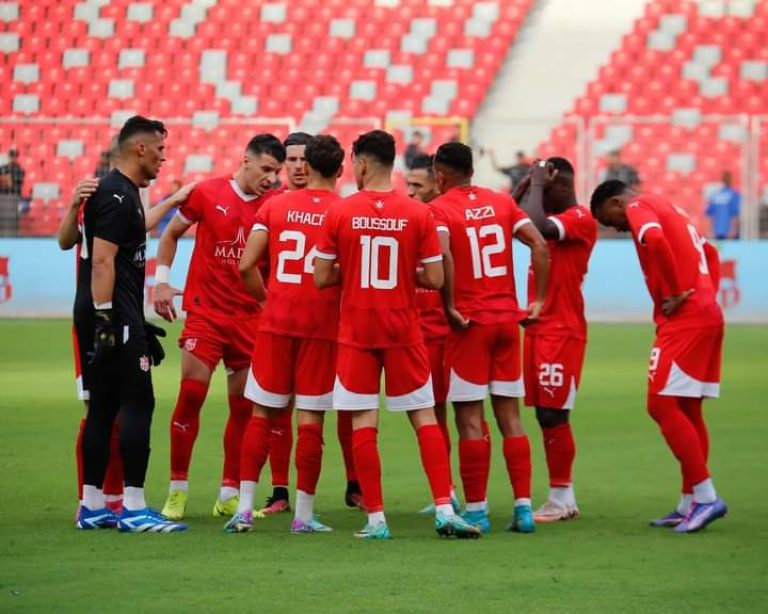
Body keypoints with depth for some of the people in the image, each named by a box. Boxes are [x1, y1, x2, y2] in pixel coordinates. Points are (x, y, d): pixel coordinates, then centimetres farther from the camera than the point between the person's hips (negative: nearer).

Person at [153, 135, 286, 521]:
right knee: (190, 396, -7)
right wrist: (161, 281, 3)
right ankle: (177, 490, 3)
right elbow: (171, 234, 10)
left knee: (243, 407, 3)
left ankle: (229, 494, 13)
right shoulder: (207, 194, -2)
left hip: (250, 317, 2)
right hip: (205, 312, -2)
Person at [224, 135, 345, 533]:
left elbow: (246, 265, -1)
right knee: (310, 418, 2)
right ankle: (304, 513, 3)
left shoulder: (275, 206, 3)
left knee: (261, 414, 8)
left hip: (276, 321, 2)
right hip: (322, 323, -2)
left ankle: (244, 508, 2)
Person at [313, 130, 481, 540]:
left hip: (356, 332, -1)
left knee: (363, 424, 3)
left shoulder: (339, 213, -6)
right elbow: (435, 279, -3)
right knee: (425, 418, 6)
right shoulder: (418, 214, -4)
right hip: (404, 331, 1)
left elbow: (321, 278, -4)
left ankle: (375, 519, 1)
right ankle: (444, 510, -1)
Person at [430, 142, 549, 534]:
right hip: (508, 318, 5)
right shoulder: (502, 203, 9)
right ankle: (523, 506, 6)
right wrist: (537, 301, 4)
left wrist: (450, 307, -15)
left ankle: (476, 511, 0)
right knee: (510, 417, 9)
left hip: (469, 322, -5)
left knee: (470, 419, 0)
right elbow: (539, 245, 1)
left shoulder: (439, 209, -6)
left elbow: (443, 256, -23)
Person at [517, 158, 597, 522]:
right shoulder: (552, 217, 17)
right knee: (545, 413, 9)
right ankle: (563, 498, 14)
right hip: (538, 327, 9)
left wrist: (536, 183, -16)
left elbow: (539, 228, -27)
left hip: (562, 330, -9)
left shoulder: (580, 219, -11)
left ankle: (561, 498, -3)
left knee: (553, 413, -8)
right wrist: (528, 183, 7)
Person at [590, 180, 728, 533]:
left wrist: (678, 293, -19)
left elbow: (655, 240, -26)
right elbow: (709, 254, 31)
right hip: (707, 315, 9)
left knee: (662, 405, -9)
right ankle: (690, 504, 14)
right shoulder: (667, 209, 24)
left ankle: (705, 496, -13)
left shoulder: (639, 207, -4)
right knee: (686, 410, 12)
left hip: (684, 318, -9)